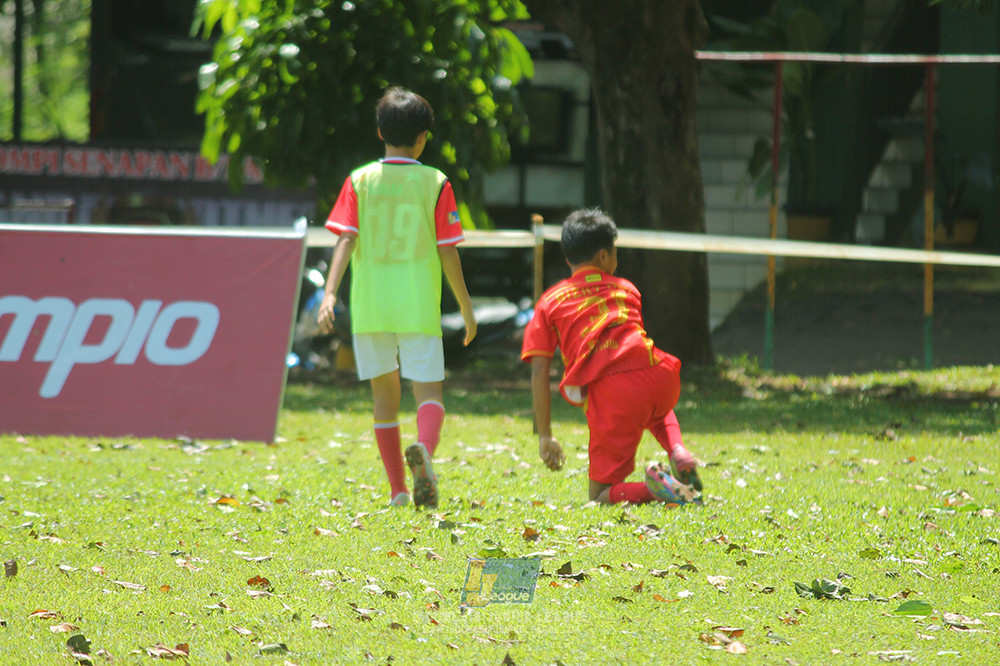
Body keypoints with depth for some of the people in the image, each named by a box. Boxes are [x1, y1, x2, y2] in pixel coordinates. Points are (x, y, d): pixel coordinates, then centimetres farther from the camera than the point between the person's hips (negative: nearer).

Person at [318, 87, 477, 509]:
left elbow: (345, 240, -7)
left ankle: (397, 489, 12)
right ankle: (424, 448, -36)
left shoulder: (359, 182, 4)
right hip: (418, 307, -2)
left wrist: (330, 293, -12)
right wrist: (466, 307, 8)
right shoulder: (435, 184, 0)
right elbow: (448, 253, 0)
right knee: (428, 392, -2)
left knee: (384, 395, 14)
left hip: (369, 306, 2)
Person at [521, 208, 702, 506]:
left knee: (601, 496, 9)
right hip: (660, 378, 3)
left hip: (611, 391, -3)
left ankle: (652, 488, -22)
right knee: (656, 410, 43)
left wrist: (545, 436, 10)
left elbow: (539, 371, 7)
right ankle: (679, 453, 11)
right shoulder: (626, 290, 25)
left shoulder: (550, 302, 16)